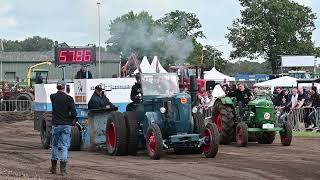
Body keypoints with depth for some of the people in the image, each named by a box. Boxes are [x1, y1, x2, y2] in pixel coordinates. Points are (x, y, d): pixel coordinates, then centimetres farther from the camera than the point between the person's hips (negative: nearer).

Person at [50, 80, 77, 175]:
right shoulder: (69, 98, -8)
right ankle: (63, 168, -8)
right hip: (66, 125, -1)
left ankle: (54, 167, 19)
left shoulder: (53, 97, -1)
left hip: (56, 125, 2)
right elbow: (74, 113, -10)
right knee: (64, 146, 0)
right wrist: (71, 120, 10)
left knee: (54, 146, 15)